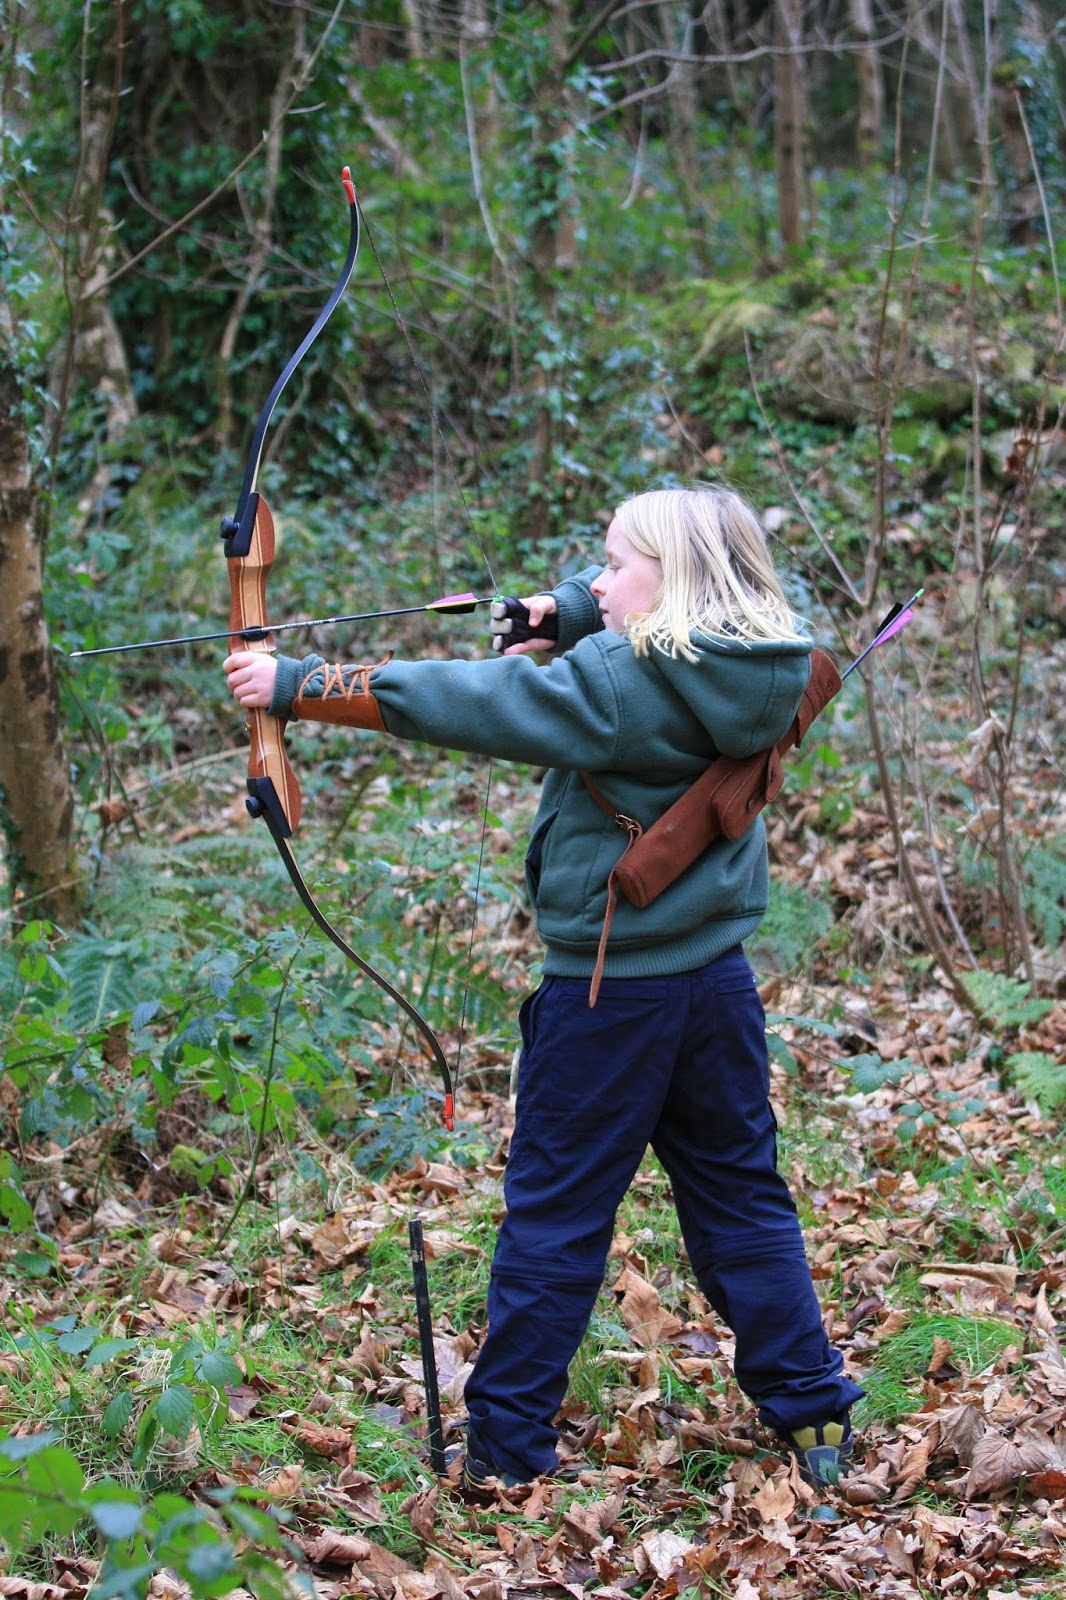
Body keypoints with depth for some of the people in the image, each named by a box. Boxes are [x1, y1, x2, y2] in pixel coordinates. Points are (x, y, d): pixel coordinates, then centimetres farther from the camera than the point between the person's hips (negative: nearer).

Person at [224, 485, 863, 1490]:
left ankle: (505, 1447, 11)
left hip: (608, 993, -6)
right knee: (741, 1197, 16)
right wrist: (566, 613, 3)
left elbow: (465, 701, -22)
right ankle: (814, 1419, 19)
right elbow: (665, 608, 21)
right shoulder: (753, 670, 1)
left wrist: (293, 687, -18)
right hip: (717, 984, 7)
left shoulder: (621, 679, -19)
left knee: (553, 1211, 4)